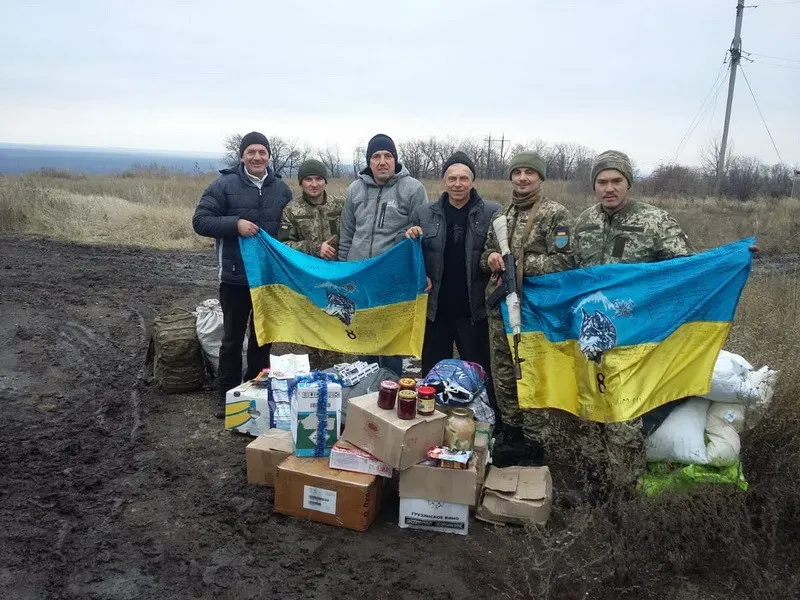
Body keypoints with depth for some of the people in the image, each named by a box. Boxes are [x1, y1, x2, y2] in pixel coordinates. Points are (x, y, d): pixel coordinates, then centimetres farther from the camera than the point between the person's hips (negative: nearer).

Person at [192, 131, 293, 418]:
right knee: (232, 338, 8)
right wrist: (235, 224, -23)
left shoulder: (281, 189, 5)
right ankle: (227, 393, 22)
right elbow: (200, 221, -9)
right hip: (235, 277, -3)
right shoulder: (224, 185, -7)